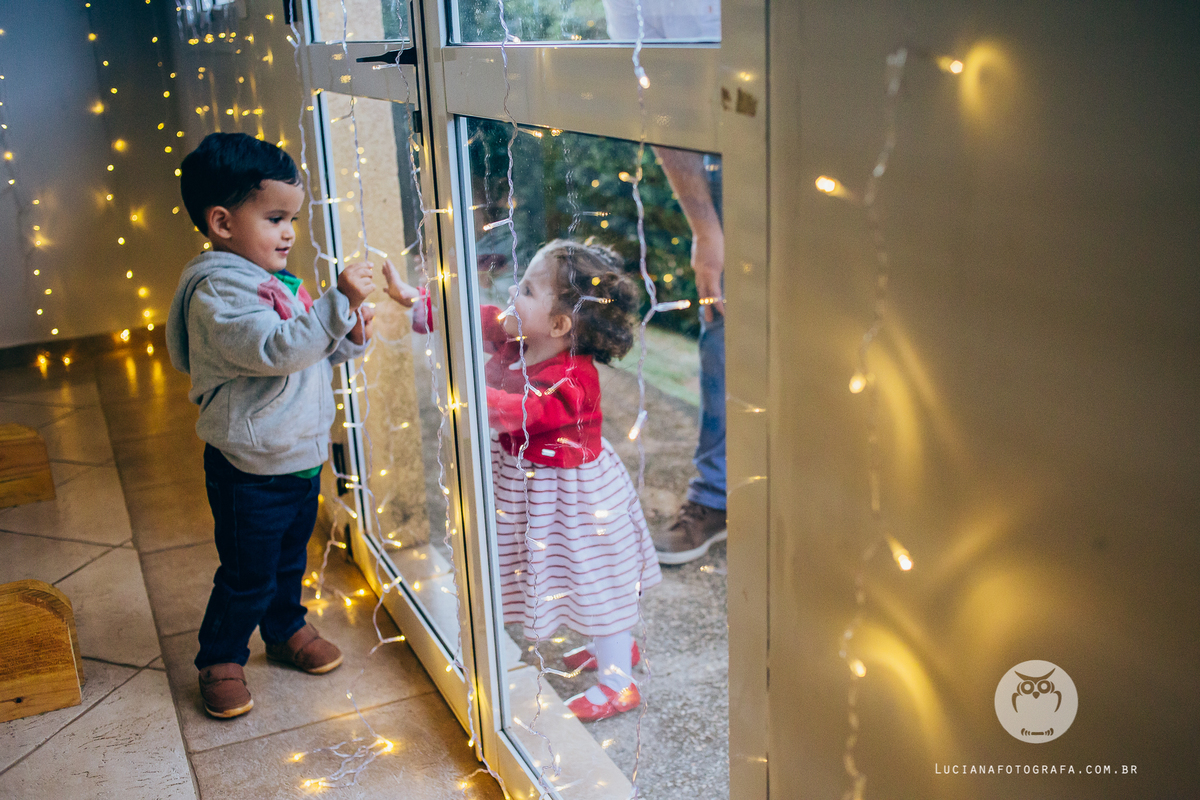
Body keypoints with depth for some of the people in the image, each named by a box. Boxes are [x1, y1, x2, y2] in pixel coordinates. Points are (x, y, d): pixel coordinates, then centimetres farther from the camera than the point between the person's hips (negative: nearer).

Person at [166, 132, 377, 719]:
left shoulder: (277, 281, 9)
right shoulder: (217, 293, -22)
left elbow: (311, 354, 17)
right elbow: (277, 349, -35)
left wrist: (349, 337, -3)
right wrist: (339, 301, -38)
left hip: (300, 458, 9)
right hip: (249, 471, -9)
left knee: (290, 558, 25)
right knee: (247, 575, 6)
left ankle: (286, 629, 46)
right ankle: (220, 659, 27)